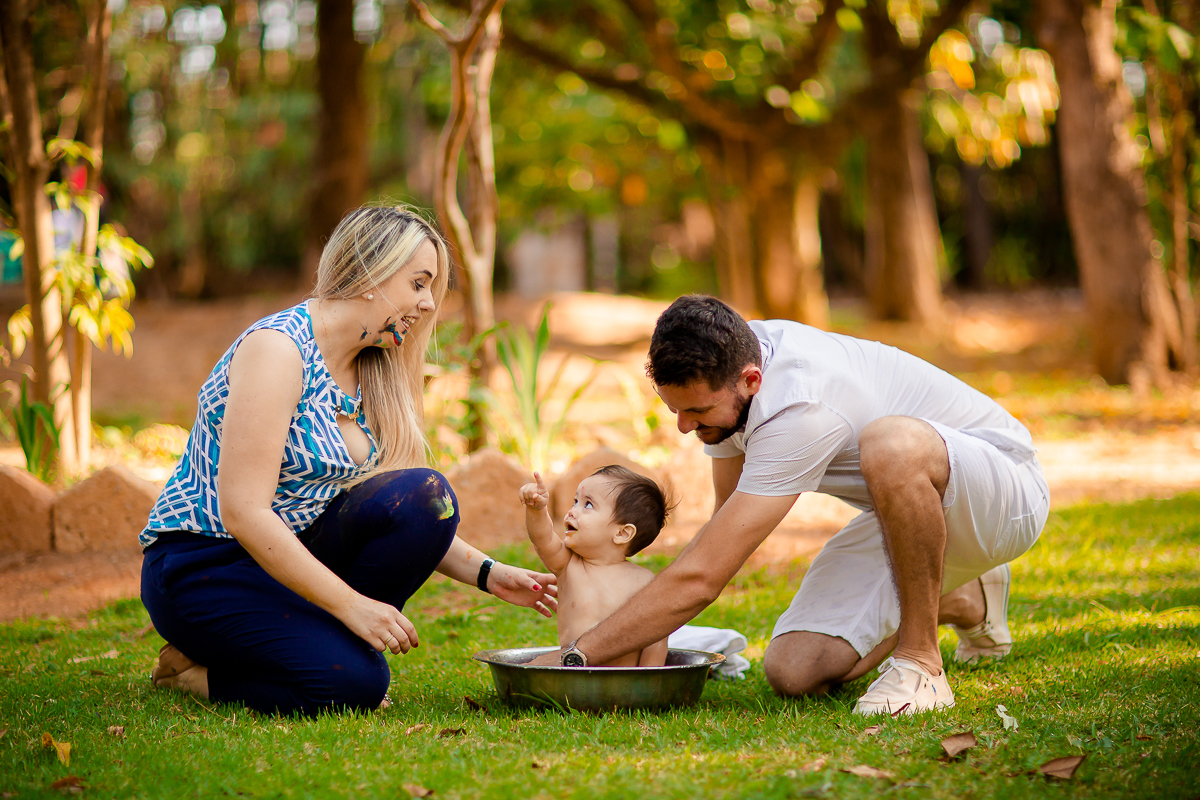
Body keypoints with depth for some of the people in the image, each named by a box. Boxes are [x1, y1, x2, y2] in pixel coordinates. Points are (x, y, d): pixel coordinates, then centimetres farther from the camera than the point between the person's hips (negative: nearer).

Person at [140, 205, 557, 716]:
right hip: (201, 568, -7)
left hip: (292, 550, 7)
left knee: (424, 496, -17)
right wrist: (350, 603, -27)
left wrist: (484, 572, -4)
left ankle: (322, 640, -4)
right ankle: (193, 669, -3)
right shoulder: (277, 348, -19)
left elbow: (406, 521, 10)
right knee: (354, 682, -27)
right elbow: (243, 511, -26)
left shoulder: (371, 374, 7)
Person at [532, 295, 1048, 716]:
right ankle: (963, 601, 18)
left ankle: (921, 664, -21)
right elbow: (727, 522, 5)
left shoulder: (800, 408, -35)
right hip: (907, 513, 8)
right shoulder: (724, 361, -9)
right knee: (792, 671, -10)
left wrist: (574, 658, -31)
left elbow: (699, 579, -36)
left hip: (1005, 491, -8)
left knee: (892, 443, -42)